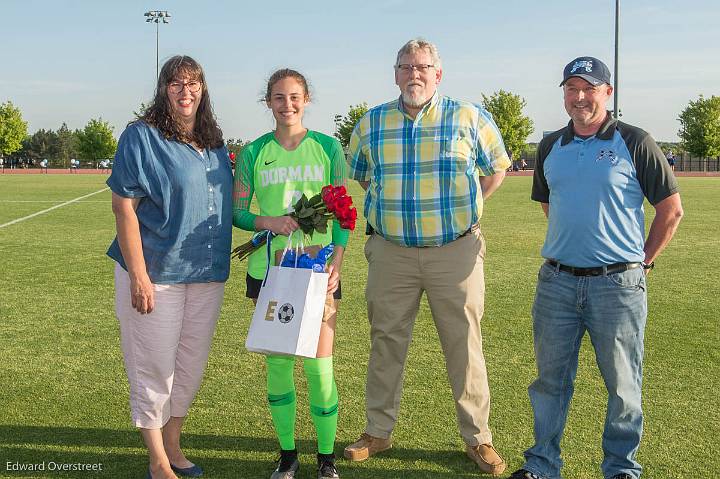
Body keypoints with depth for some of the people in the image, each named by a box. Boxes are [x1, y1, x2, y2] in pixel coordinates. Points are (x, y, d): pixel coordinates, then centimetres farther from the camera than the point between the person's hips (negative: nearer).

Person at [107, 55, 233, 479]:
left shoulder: (215, 143, 11)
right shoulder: (141, 136, -8)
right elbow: (124, 206, -14)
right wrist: (138, 275, -18)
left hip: (207, 274, 6)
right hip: (157, 273, -6)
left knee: (192, 365, 15)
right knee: (155, 367, 3)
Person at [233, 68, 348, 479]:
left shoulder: (328, 147, 3)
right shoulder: (254, 152, 5)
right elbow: (237, 214, 8)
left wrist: (337, 261, -9)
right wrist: (268, 222, -13)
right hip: (268, 268, 1)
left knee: (320, 365, -3)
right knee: (277, 363, 6)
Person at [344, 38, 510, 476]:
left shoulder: (469, 118, 0)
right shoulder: (371, 124, 6)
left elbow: (497, 167, 13)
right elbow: (358, 173, 22)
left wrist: (463, 210, 7)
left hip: (456, 251, -2)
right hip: (391, 253, 2)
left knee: (465, 346, 3)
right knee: (386, 343, 9)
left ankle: (478, 437, 16)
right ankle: (378, 431, 24)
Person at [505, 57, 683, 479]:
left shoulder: (634, 143, -4)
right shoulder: (550, 147, 9)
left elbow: (672, 209, -1)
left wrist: (643, 262, 1)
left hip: (618, 284, -4)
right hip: (557, 282, 4)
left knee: (623, 384, 6)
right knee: (550, 379, 11)